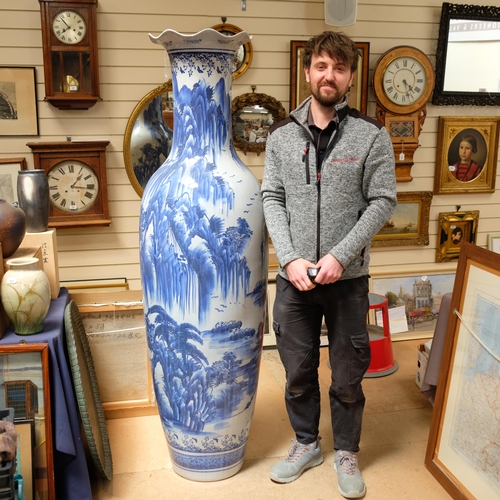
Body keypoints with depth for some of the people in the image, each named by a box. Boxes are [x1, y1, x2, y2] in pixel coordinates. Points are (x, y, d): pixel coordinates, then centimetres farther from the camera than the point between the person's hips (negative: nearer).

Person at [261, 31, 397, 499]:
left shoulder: (371, 135, -4)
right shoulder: (281, 135, 2)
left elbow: (382, 201, -6)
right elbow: (272, 199, 1)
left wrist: (340, 256, -15)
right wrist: (291, 259, -11)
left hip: (347, 277, -2)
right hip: (293, 277, 2)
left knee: (347, 374, 11)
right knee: (297, 370, 15)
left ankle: (346, 452, 33)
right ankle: (306, 444, 37)